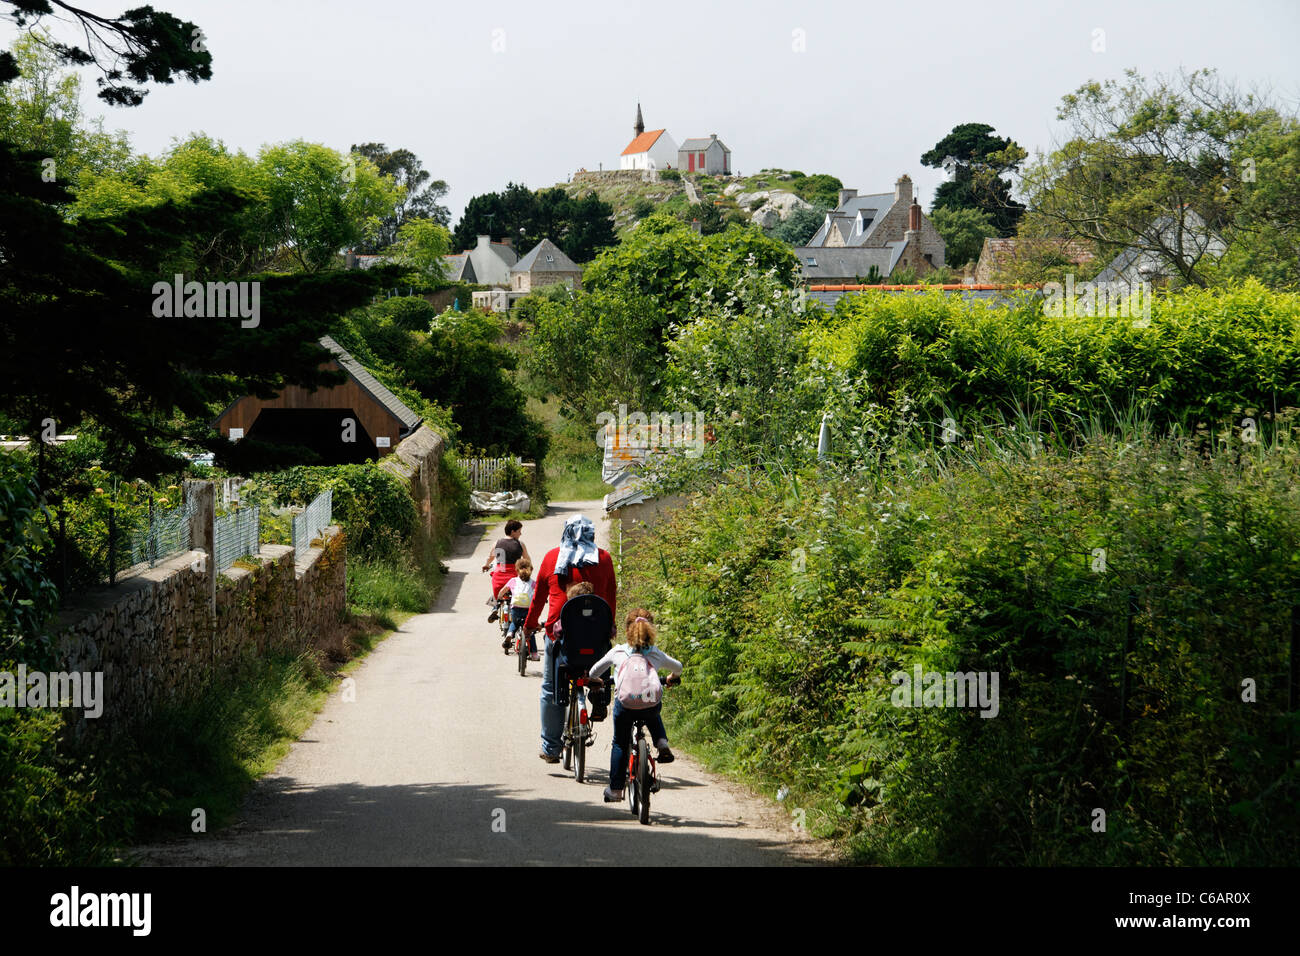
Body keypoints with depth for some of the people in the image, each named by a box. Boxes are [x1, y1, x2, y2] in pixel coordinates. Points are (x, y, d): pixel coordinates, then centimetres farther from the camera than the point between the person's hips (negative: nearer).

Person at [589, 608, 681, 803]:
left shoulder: (617, 652, 16)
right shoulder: (657, 654, 18)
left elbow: (594, 671, 27)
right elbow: (678, 668, 36)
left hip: (624, 703, -1)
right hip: (650, 704, 1)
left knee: (620, 744, 18)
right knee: (653, 718, 38)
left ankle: (615, 789, 18)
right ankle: (662, 744, 12)